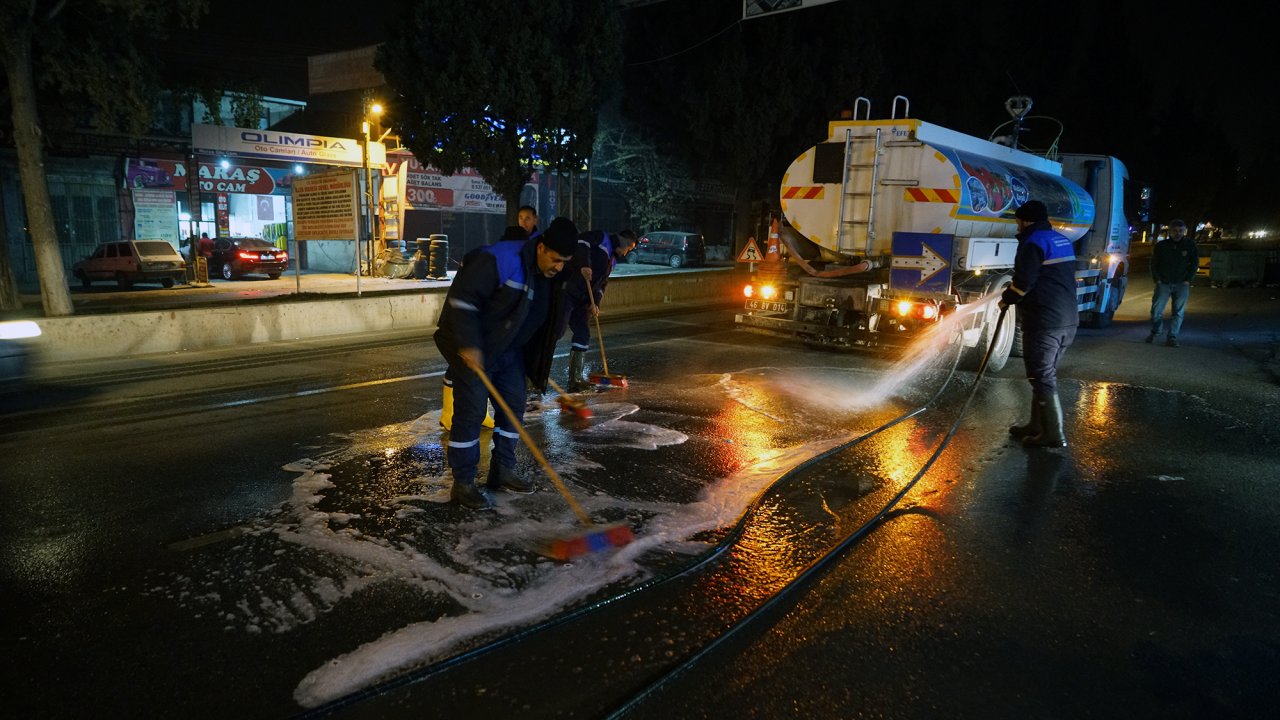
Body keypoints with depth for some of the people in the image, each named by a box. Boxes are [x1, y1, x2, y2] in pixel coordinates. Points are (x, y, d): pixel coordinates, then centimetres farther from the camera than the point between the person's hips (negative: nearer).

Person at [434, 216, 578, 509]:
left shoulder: (549, 276, 0)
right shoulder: (499, 260, -26)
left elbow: (544, 321, 15)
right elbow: (462, 298, -27)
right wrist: (469, 345, -30)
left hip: (507, 348, 8)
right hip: (470, 346, -8)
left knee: (514, 405, 9)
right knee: (471, 410, -9)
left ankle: (502, 471, 23)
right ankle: (462, 483, 1)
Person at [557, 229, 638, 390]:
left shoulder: (612, 260, 24)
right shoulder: (601, 238, 0)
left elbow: (600, 284, 21)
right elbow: (580, 242, -18)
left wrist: (595, 303, 5)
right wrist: (584, 265, -29)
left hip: (580, 299, 9)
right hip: (566, 290, -9)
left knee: (583, 333, 6)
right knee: (557, 331, -14)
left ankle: (575, 379, 11)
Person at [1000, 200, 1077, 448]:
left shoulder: (1033, 242, -12)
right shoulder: (1062, 241, 17)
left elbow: (1024, 282, -18)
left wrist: (1007, 298, 0)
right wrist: (1015, 291, 21)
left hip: (1044, 323, -9)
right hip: (1068, 320, 9)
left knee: (1042, 378, -3)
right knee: (1046, 375, 17)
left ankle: (1053, 434, 0)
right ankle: (1037, 425, 25)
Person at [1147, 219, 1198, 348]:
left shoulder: (1190, 244, 0)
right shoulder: (1161, 246, -1)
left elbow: (1195, 263, 7)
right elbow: (1154, 263, 8)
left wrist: (1188, 280, -1)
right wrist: (1157, 279, 0)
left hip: (1181, 284, 0)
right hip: (1163, 283, 0)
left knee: (1178, 312, -3)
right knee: (1156, 310, -5)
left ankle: (1172, 337, 2)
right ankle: (1155, 331, 19)